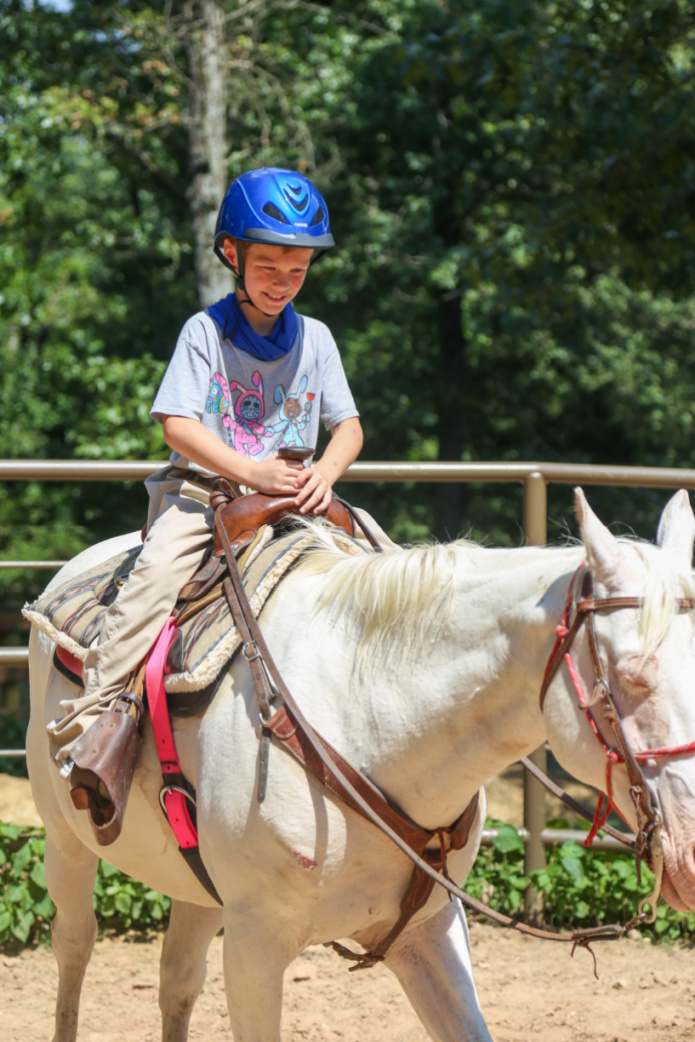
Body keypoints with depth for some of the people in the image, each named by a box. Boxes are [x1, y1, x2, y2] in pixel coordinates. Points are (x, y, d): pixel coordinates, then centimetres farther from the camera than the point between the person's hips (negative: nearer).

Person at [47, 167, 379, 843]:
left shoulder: (314, 338, 12)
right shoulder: (205, 331, 1)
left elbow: (348, 426, 9)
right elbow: (178, 424, -8)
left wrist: (323, 474, -15)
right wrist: (247, 470, -23)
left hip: (290, 492, 4)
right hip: (202, 484, -4)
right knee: (156, 574, -30)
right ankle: (99, 722, -35)